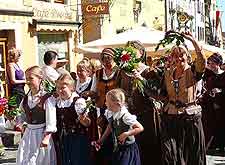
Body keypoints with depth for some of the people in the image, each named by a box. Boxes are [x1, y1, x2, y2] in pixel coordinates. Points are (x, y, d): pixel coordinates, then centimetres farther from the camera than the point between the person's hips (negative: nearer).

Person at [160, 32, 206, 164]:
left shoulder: (193, 71, -6)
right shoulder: (168, 73, 9)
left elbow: (203, 61, -28)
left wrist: (193, 40, -26)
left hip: (190, 117, -4)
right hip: (170, 116, 4)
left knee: (192, 154, 8)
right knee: (169, 154, 2)